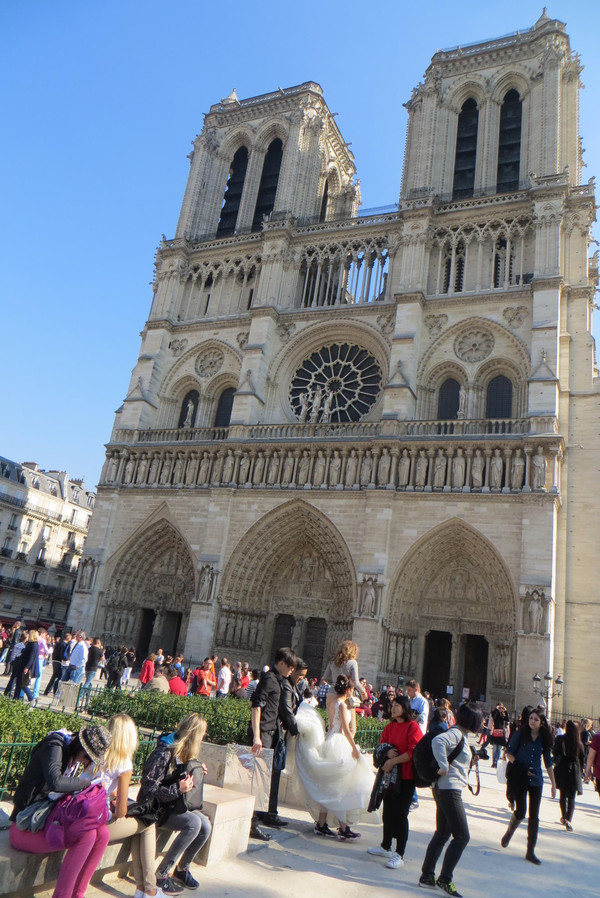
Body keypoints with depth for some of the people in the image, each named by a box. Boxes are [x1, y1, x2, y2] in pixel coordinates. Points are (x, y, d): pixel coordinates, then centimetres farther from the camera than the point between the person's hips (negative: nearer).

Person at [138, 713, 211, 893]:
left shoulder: (183, 752, 6)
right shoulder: (164, 753, -22)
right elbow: (149, 789, -24)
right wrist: (177, 789, -32)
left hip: (172, 804, 8)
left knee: (205, 825, -13)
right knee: (193, 823, -27)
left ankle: (182, 868, 9)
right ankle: (160, 875, -14)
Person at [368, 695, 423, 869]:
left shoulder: (413, 726, -12)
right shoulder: (390, 726, 9)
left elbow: (413, 752, -17)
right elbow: (381, 745, 12)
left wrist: (393, 761, -17)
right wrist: (387, 752, -9)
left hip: (406, 776, -7)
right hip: (389, 774, 7)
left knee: (400, 814, -3)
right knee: (388, 811, 16)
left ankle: (399, 855, 6)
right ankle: (386, 847, 32)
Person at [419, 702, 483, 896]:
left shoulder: (459, 735, 15)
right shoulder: (456, 734, -15)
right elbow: (437, 741, -33)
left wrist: (472, 758, 20)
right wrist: (443, 767, -29)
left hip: (446, 790, 10)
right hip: (449, 790, -10)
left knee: (442, 834, 15)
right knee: (462, 836, -6)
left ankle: (427, 876, 21)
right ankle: (444, 880, 0)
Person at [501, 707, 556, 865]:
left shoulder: (544, 738, 2)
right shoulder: (520, 734, -6)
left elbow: (548, 762, 9)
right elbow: (509, 753, -2)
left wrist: (553, 784, 8)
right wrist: (520, 768, -13)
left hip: (536, 780, 3)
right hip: (519, 778, -3)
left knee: (534, 816, 4)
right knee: (520, 811, -4)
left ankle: (530, 852, 14)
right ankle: (509, 833, 28)